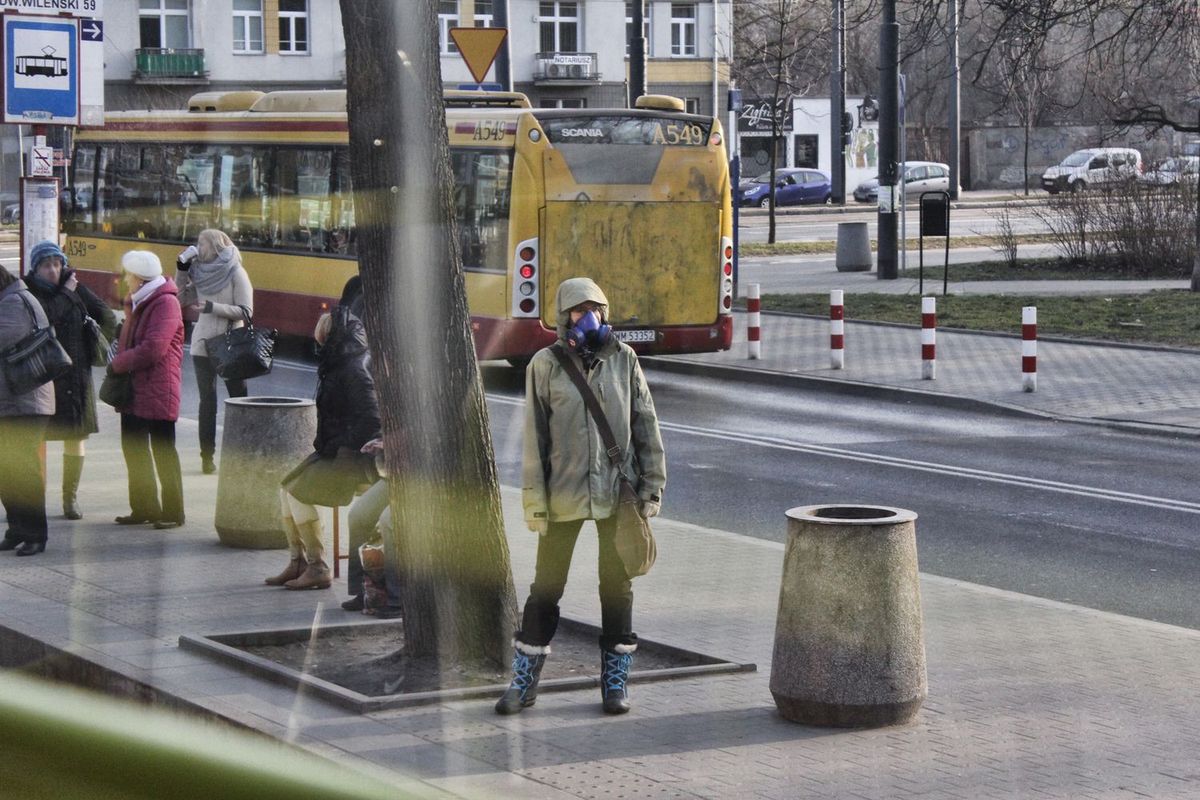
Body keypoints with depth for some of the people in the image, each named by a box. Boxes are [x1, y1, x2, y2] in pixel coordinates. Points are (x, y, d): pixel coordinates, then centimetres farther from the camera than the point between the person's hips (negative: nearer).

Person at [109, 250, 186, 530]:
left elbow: (153, 348, -24)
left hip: (157, 390, -10)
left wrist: (117, 364, -15)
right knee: (133, 448, 14)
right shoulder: (138, 303, 15)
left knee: (162, 451, -3)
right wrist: (120, 363, 2)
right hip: (133, 389, 10)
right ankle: (144, 508, 24)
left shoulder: (166, 303, -15)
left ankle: (173, 513, 3)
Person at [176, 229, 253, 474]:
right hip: (203, 347, 4)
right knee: (207, 402, 4)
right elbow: (181, 299, 11)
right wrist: (181, 268, 2)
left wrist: (212, 307, -20)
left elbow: (245, 312, -13)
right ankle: (207, 456, 6)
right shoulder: (200, 273, 7)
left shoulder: (236, 274, -7)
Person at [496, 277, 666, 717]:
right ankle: (525, 681, 15)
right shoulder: (546, 365, -3)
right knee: (545, 587, 5)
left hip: (617, 494, 1)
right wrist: (534, 499, -5)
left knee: (616, 588, 9)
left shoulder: (623, 359, 2)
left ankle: (615, 680, 19)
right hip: (563, 495, -1)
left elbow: (645, 425, 6)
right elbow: (534, 437, -2)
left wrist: (652, 483, 3)